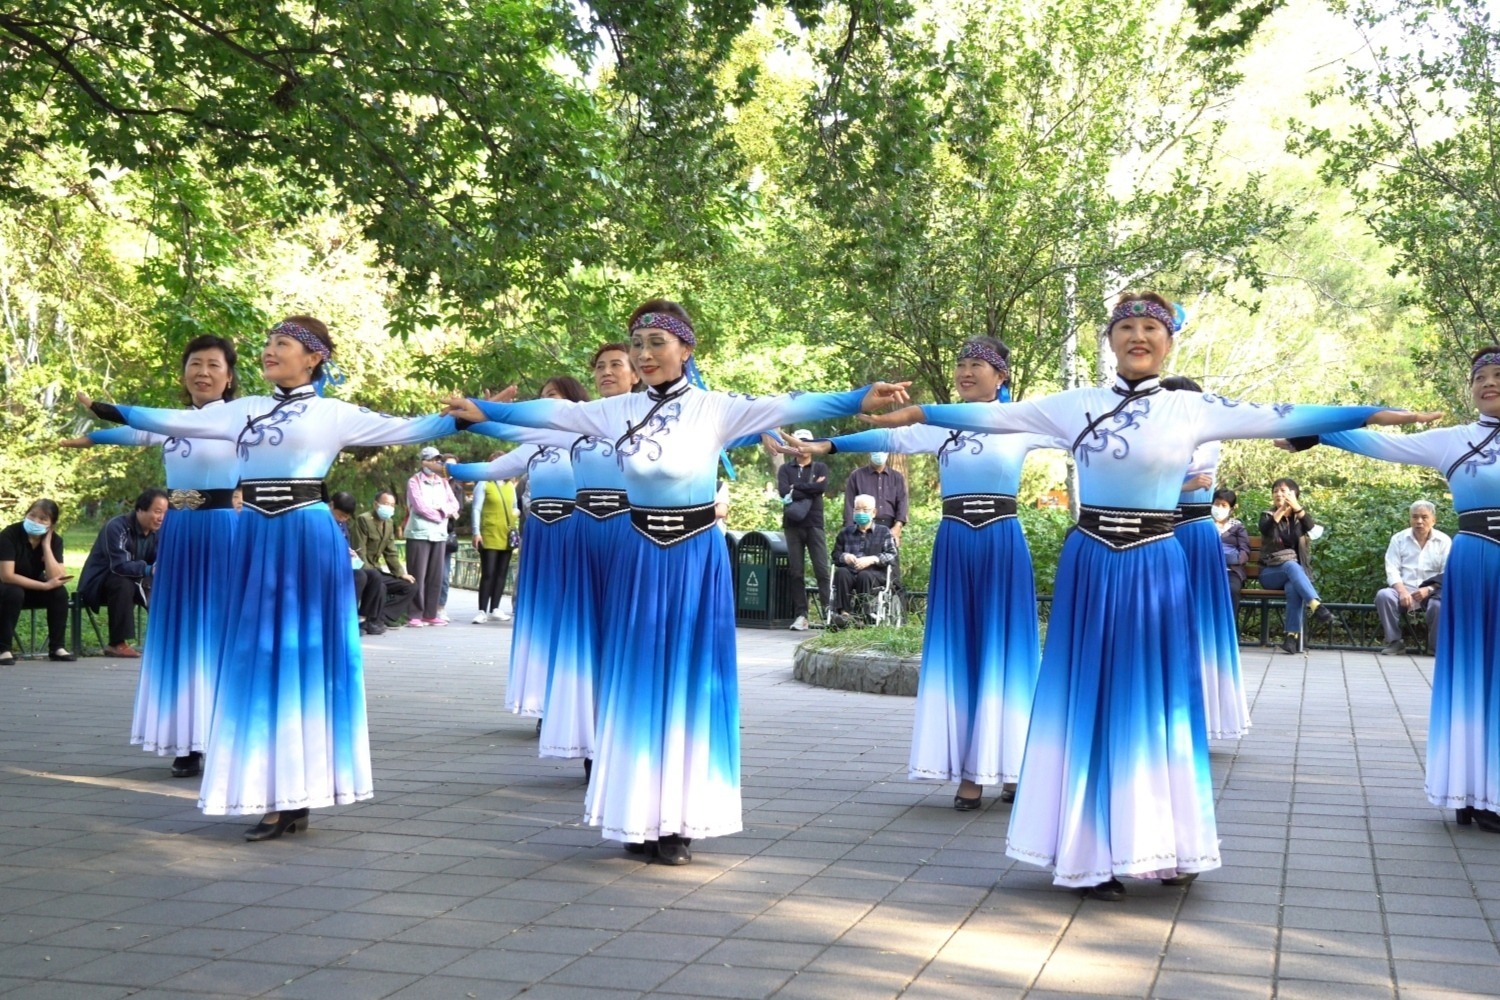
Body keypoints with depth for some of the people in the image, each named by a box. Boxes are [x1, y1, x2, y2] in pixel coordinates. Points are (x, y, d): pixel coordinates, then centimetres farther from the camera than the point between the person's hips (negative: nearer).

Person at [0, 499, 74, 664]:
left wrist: (46, 545, -26)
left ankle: (57, 647, -15)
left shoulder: (55, 540, -10)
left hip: (32, 588, 4)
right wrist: (45, 585, -34)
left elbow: (56, 578, -23)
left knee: (60, 592, -23)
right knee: (14, 593, -36)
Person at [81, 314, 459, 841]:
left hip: (308, 539, -5)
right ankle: (279, 795, 10)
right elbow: (177, 421, 17)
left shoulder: (334, 414, 2)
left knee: (304, 657, -2)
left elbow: (404, 429, -2)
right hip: (256, 540, 5)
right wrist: (113, 412, 17)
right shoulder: (245, 410, 14)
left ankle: (297, 796, 4)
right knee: (260, 660, 4)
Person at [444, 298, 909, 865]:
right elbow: (551, 412, 6)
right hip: (640, 559, 3)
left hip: (696, 559, -3)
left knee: (690, 684, 2)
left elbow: (787, 406, -17)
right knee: (637, 684, 5)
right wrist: (482, 411, 5)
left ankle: (680, 822, 9)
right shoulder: (619, 411, 2)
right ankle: (641, 816, 15)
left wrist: (862, 400, -27)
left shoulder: (715, 409, -8)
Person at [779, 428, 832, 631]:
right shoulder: (785, 468, 13)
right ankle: (800, 615, 0)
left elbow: (822, 487, -8)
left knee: (822, 570, -7)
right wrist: (810, 488, -8)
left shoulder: (820, 468, 12)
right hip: (792, 525, 1)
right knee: (796, 572, -1)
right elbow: (783, 491, -5)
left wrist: (795, 489, -5)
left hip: (814, 524, -1)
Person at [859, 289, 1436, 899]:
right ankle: (1095, 853, 11)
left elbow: (1280, 420, 1)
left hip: (1154, 569, 0)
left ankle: (1161, 846, 19)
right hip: (1089, 565, 1)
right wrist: (917, 413, 3)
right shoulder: (1077, 405, 4)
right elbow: (995, 417, 5)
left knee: (1154, 701, 6)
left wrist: (1375, 414, -1)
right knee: (1091, 701, 3)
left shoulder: (1193, 409, 2)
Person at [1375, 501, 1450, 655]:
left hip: (1432, 592, -1)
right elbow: (1392, 569, -1)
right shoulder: (1399, 539, 7)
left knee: (1441, 605, -35)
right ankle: (1394, 642, -16)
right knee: (1383, 595, -30)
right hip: (1404, 589, 1)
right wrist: (1402, 591, -19)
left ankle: (1436, 646, -11)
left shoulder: (1444, 541, 5)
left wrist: (1428, 590, -19)